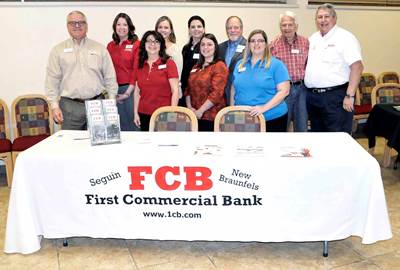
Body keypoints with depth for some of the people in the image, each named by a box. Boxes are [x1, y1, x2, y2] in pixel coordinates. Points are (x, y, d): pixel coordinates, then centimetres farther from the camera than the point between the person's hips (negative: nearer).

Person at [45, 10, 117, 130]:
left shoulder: (100, 49, 9)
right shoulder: (58, 50, 7)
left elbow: (110, 78, 8)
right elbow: (52, 81, 4)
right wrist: (55, 106, -4)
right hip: (69, 106, -1)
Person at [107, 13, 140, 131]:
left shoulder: (136, 44, -2)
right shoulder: (110, 46, 11)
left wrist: (128, 92, -11)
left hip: (130, 89, -4)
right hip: (114, 90, 4)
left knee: (132, 121, 1)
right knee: (118, 125, 9)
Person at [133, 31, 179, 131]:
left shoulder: (169, 63, -3)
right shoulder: (140, 65, 10)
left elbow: (175, 91, -7)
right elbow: (137, 91, 14)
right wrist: (136, 113, 8)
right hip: (144, 115, 4)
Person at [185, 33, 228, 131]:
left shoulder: (220, 66, -4)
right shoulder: (196, 67, 17)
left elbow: (216, 93, -14)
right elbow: (188, 88, 16)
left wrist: (200, 111, -14)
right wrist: (189, 107, 0)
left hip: (211, 117, -6)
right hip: (194, 116, 6)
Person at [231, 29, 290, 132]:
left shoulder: (276, 64, -3)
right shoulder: (240, 64, 11)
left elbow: (284, 91, -11)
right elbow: (234, 89, 17)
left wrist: (264, 107, -20)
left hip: (272, 118, -3)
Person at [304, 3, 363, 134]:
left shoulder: (345, 37, -7)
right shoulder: (312, 39, 14)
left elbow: (357, 67, -14)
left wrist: (349, 95, -19)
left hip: (335, 96, -6)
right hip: (312, 96, 7)